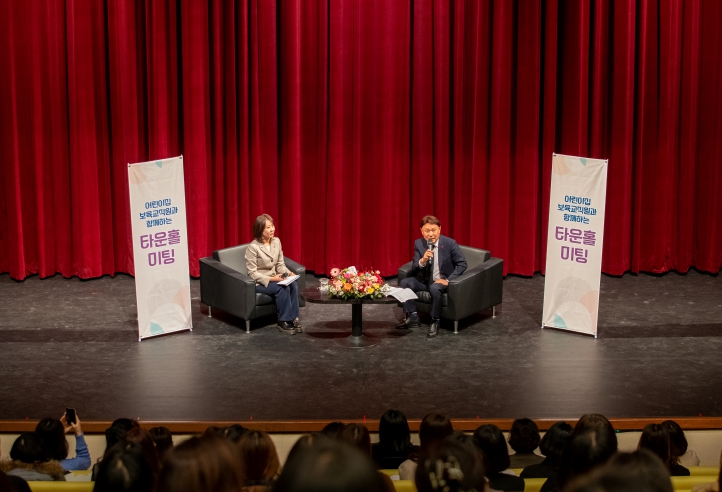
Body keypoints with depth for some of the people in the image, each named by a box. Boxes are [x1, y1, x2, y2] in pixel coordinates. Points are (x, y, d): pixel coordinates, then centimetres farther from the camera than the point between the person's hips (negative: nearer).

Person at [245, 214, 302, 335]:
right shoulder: (253, 247, -16)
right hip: (258, 282, -6)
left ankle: (293, 318, -17)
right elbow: (252, 273, -17)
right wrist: (271, 279, -26)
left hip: (274, 279, 6)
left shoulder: (276, 241, 2)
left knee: (293, 284, -23)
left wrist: (288, 273, -12)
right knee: (282, 288, -30)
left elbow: (280, 264, 9)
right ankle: (283, 322, -20)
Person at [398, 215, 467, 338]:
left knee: (434, 288, -37)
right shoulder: (418, 243, -3)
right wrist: (422, 261, -29)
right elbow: (414, 269, -6)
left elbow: (462, 264, -7)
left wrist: (448, 280, -17)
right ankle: (413, 317, -10)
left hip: (441, 280, -4)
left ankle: (434, 322, -20)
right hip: (424, 280, 4)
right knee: (404, 283, -20)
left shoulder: (449, 243, -12)